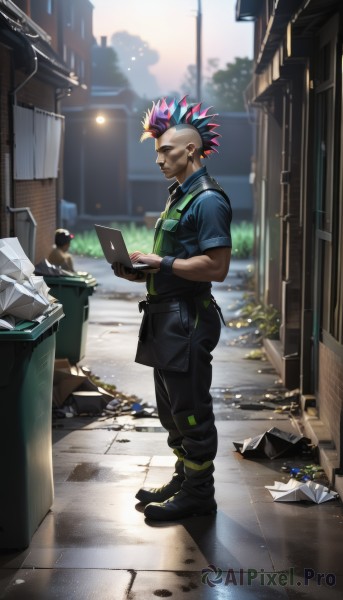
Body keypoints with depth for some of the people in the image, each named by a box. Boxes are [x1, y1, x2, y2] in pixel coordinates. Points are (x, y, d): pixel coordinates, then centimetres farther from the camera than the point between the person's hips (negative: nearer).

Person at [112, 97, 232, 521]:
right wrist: (141, 271, 6)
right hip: (166, 317, 10)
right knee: (171, 407, 18)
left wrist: (161, 263, -20)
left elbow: (216, 266, -23)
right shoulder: (179, 196, 17)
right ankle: (184, 479, 30)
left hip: (188, 320, -10)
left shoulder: (207, 200, -15)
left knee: (190, 410, -1)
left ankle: (198, 495, 10)